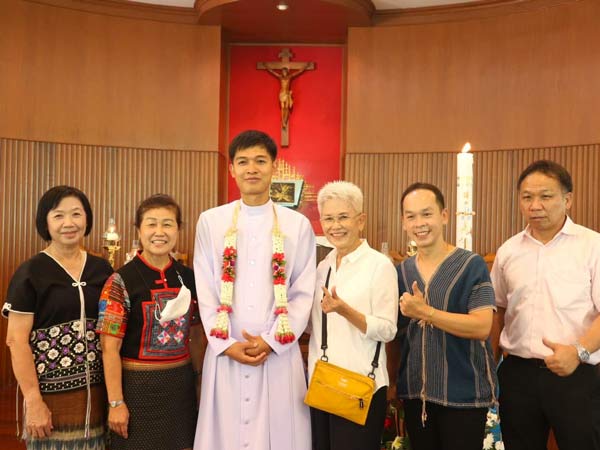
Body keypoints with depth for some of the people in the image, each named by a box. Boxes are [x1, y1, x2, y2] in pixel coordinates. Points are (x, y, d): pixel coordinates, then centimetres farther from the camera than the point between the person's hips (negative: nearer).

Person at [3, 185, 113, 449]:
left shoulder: (101, 269, 6)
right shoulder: (30, 273, -5)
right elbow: (16, 340, -9)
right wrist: (33, 401, -14)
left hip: (97, 391, 4)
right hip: (51, 394, -4)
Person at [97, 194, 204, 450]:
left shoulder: (188, 278, 3)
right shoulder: (121, 282, -11)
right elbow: (110, 347, -12)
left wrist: (201, 380, 12)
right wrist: (116, 402, -14)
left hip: (181, 385, 4)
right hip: (138, 385, -4)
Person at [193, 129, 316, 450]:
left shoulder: (298, 225, 4)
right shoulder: (210, 221, 5)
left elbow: (304, 292, 1)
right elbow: (205, 290, 3)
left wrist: (271, 341, -9)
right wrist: (227, 344, -7)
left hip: (279, 353, 0)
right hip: (225, 353, 1)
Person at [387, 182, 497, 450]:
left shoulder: (472, 265, -9)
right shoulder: (401, 271, 5)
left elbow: (482, 327, -20)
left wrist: (425, 312, -25)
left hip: (463, 394, -4)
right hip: (414, 393, 5)